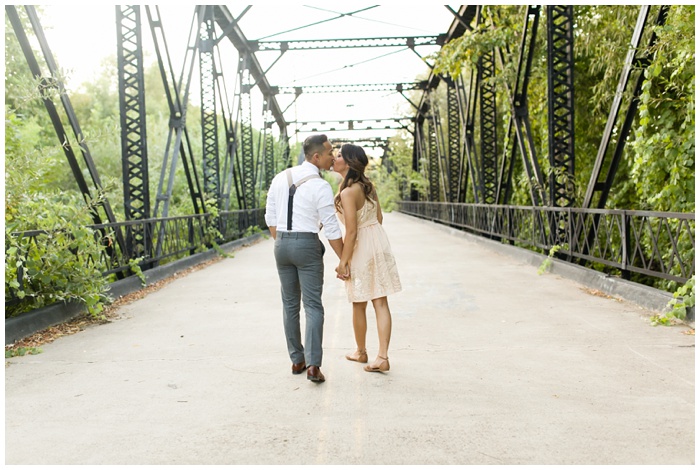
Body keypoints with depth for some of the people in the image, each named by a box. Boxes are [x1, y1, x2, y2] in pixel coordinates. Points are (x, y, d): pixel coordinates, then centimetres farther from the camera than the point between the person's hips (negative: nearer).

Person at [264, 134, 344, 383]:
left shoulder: (280, 178, 5)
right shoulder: (321, 187, -13)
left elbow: (271, 218, 9)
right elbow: (332, 230, -12)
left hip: (281, 244, 5)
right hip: (308, 246, -5)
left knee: (290, 304, 15)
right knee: (313, 306, 0)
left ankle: (296, 360, 21)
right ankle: (313, 364, -9)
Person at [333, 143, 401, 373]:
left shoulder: (348, 192, -20)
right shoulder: (368, 185, 5)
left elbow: (351, 231, -20)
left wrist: (343, 262, -14)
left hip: (361, 250, -7)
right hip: (379, 243, 7)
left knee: (359, 305, 12)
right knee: (380, 302, 4)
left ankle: (361, 352, 29)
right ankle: (382, 357, 4)